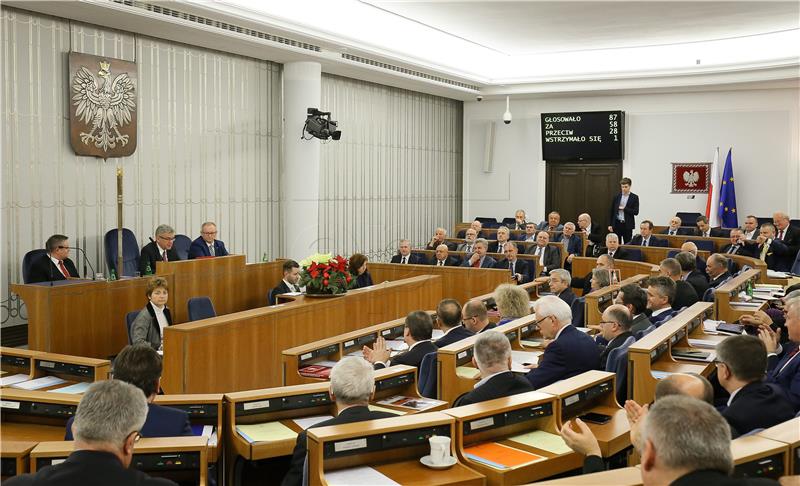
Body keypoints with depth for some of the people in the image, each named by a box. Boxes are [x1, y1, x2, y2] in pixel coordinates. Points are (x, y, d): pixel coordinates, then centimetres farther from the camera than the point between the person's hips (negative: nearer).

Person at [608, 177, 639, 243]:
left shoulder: (634, 197, -1)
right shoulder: (616, 197, 7)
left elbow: (636, 212, -8)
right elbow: (612, 211, 9)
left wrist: (624, 208, -13)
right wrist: (610, 224, 5)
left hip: (627, 225, -2)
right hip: (616, 224, 2)